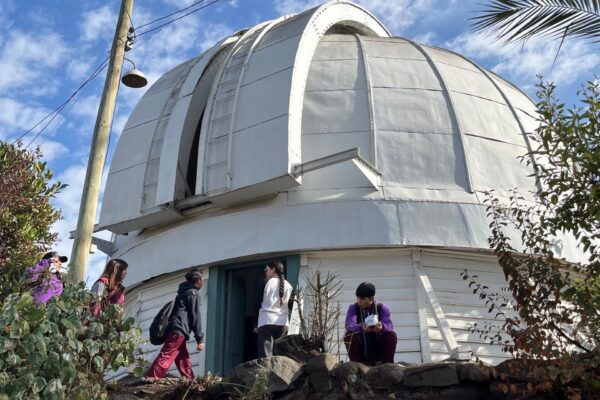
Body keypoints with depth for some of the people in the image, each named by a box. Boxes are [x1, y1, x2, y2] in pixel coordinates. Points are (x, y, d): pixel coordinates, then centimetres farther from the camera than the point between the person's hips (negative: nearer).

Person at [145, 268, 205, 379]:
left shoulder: (184, 292, 26)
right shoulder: (194, 294, -1)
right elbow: (195, 317, -7)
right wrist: (200, 339, -6)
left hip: (175, 329, 10)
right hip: (179, 329, -10)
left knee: (184, 359, 9)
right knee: (166, 356, -17)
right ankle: (150, 380, -25)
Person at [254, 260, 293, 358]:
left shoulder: (266, 282, 4)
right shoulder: (288, 285, 13)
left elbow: (258, 304, 3)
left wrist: (256, 324, 6)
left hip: (266, 321, -3)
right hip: (283, 323, 3)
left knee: (265, 356, -8)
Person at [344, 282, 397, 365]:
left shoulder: (382, 308, -3)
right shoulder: (353, 308, -4)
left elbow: (389, 325, -19)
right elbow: (349, 325, -22)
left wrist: (382, 327, -44)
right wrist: (361, 327, -45)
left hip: (378, 350, 0)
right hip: (361, 351, 0)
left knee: (391, 335, -23)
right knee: (349, 335, -25)